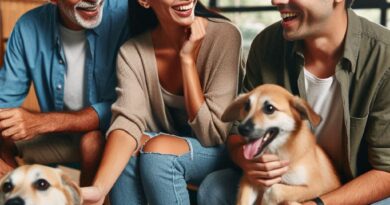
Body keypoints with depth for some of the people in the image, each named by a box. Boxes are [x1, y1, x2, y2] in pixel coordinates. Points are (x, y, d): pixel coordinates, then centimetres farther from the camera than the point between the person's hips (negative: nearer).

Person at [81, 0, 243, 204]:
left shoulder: (223, 35, -20)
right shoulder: (132, 52, -12)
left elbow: (214, 133, -20)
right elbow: (128, 120, -26)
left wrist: (187, 59, -25)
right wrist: (99, 188, -42)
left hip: (224, 150, -2)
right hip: (169, 145, 3)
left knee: (158, 150, -29)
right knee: (130, 147, -28)